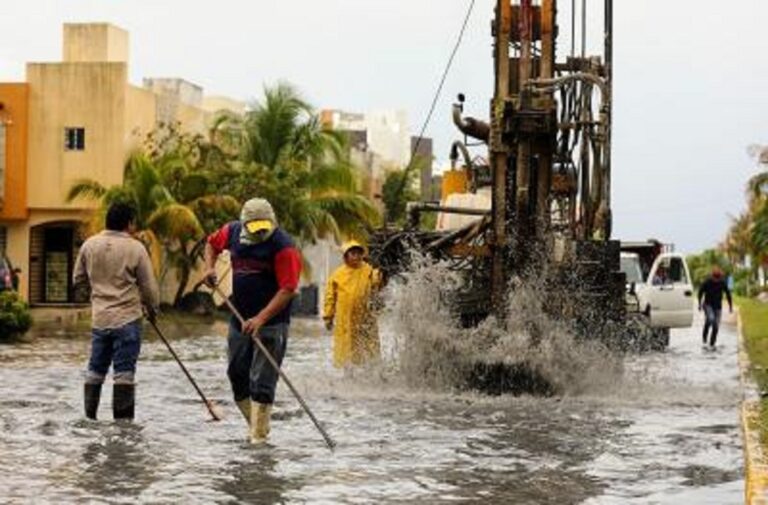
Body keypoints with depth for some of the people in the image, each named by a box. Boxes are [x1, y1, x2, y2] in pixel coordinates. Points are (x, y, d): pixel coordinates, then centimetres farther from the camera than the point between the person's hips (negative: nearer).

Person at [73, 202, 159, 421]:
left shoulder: (89, 245, 1)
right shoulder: (135, 248, -11)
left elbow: (78, 278, 11)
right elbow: (148, 285, -5)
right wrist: (152, 306, 13)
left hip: (99, 318, 4)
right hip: (127, 318, -4)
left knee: (95, 369, 14)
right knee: (124, 371, -1)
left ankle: (89, 416, 19)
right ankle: (123, 418, -2)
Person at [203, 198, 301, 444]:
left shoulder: (283, 246, -18)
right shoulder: (232, 232, 1)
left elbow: (288, 290, -22)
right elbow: (212, 244, 24)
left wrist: (261, 319, -28)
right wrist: (210, 267, 4)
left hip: (271, 321, -6)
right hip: (240, 317, 6)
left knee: (262, 382, -7)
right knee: (237, 373, 12)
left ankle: (259, 436, -4)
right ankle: (255, 423, 26)